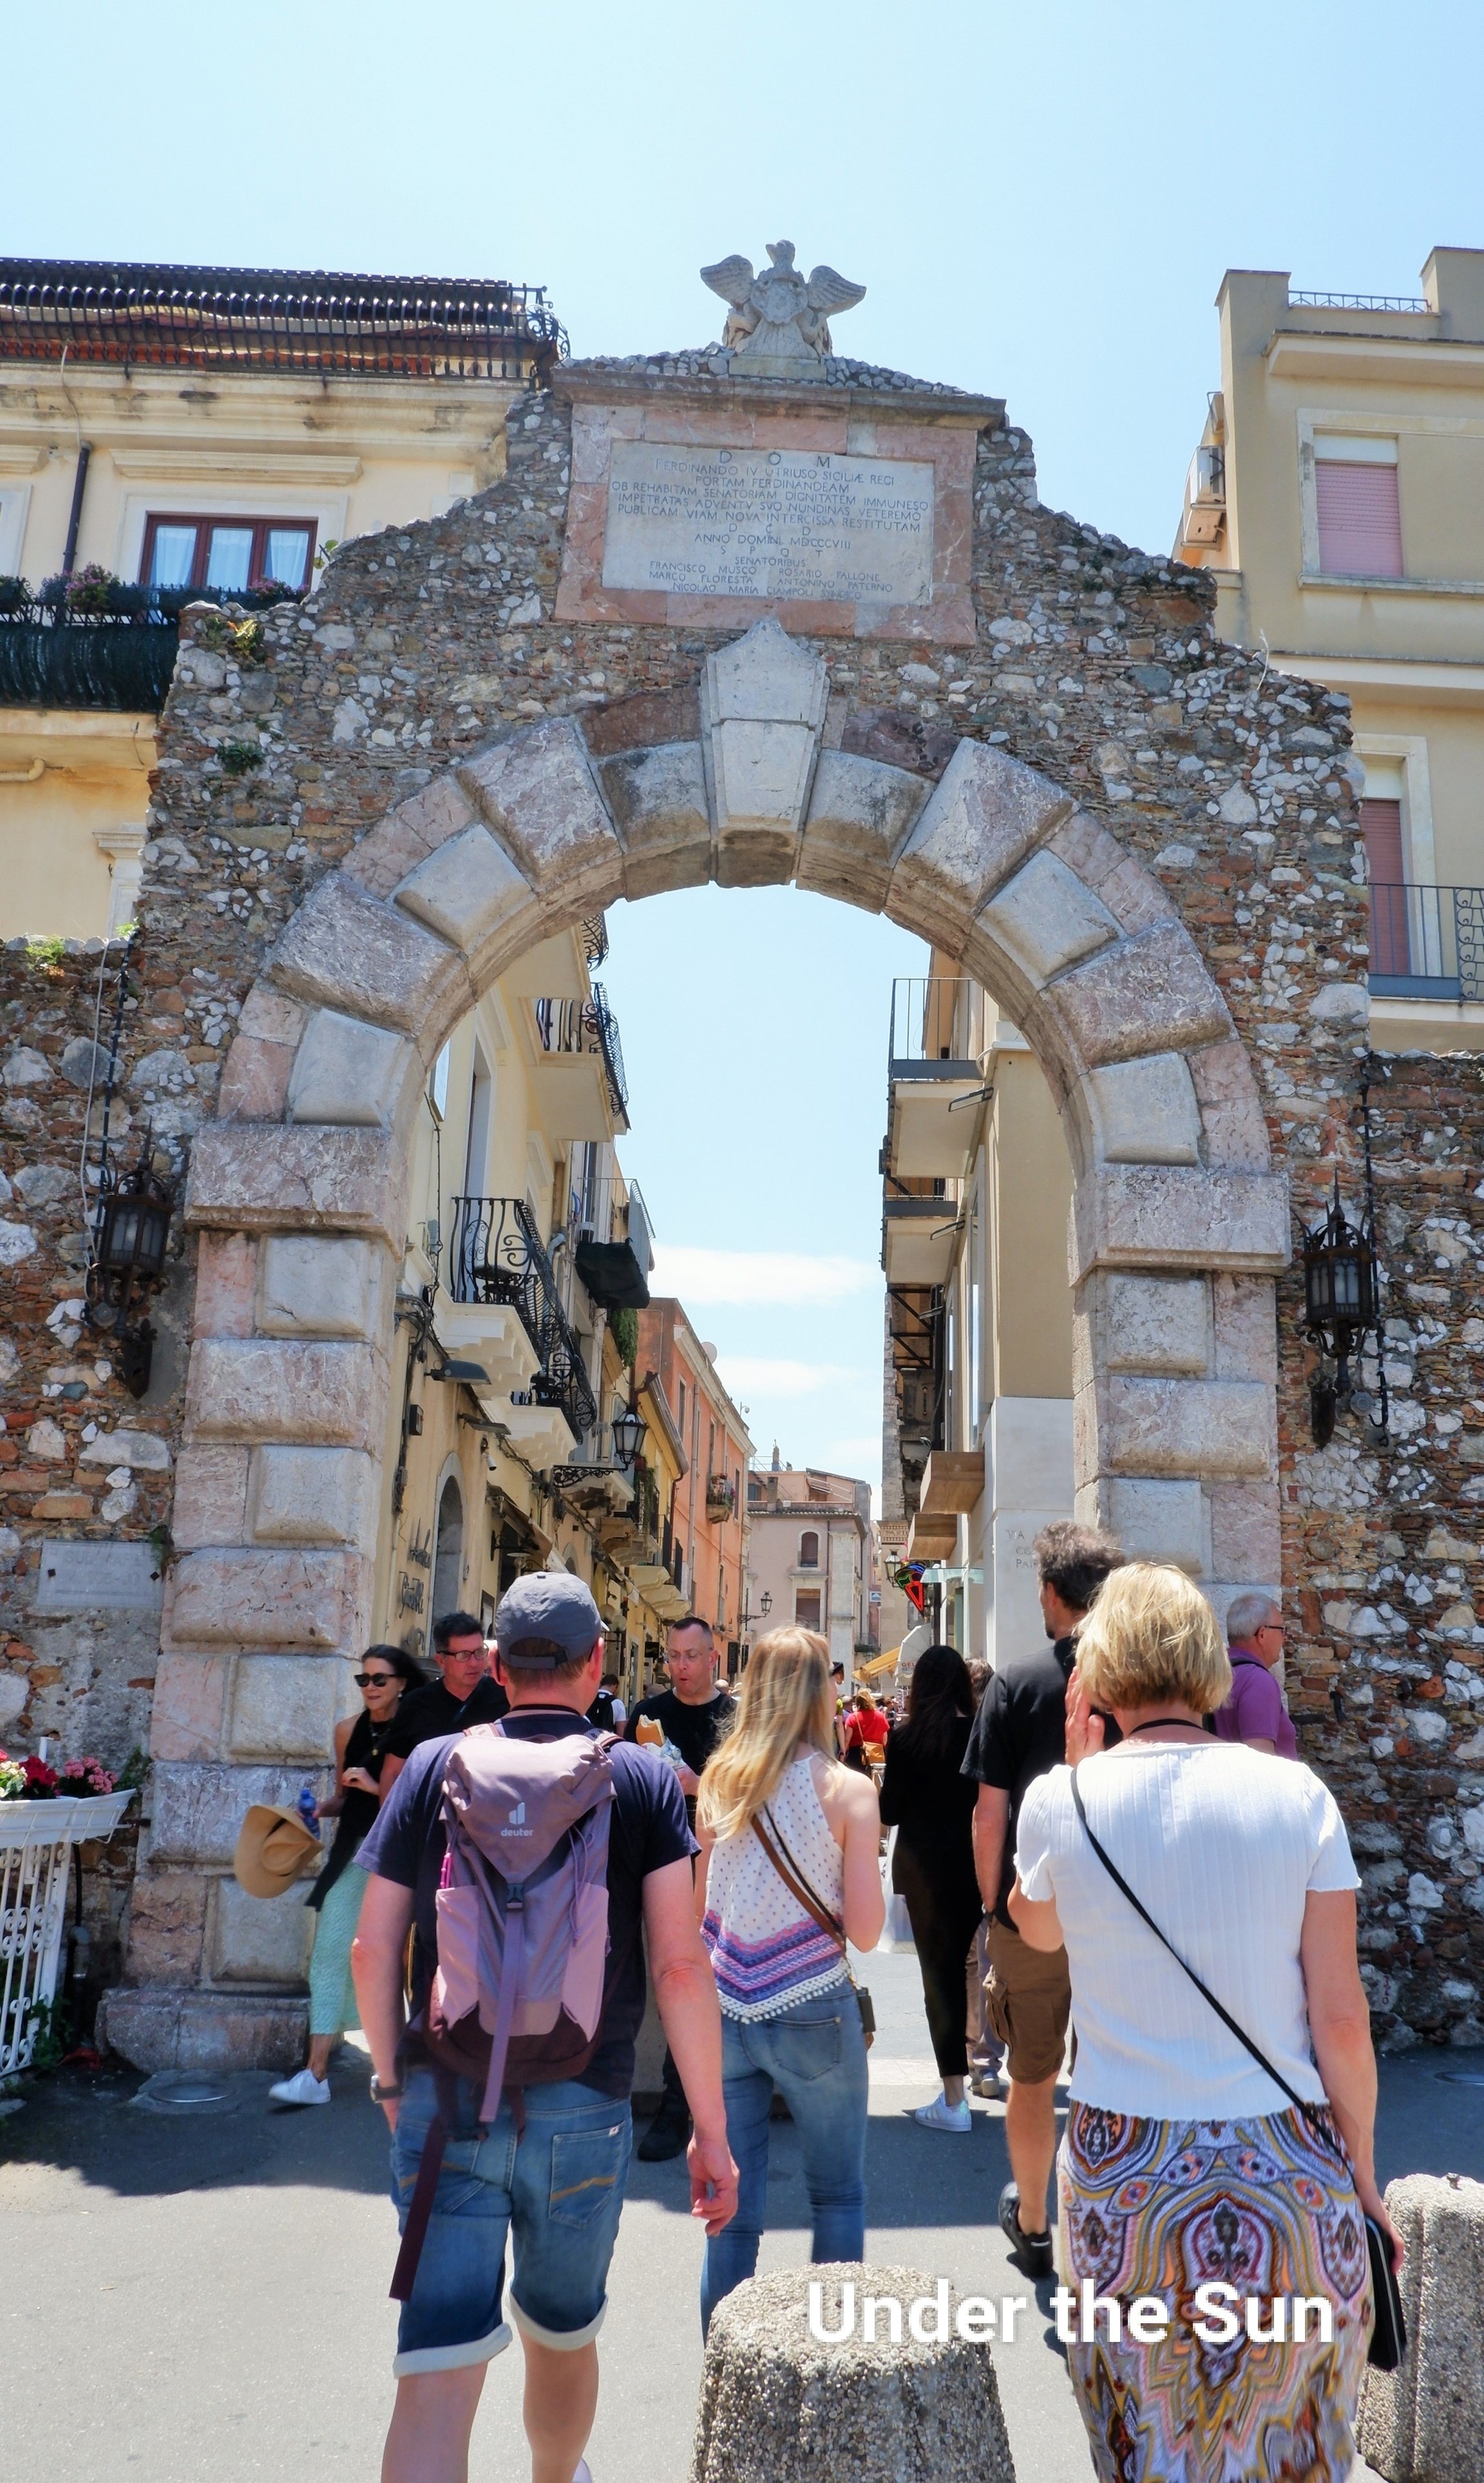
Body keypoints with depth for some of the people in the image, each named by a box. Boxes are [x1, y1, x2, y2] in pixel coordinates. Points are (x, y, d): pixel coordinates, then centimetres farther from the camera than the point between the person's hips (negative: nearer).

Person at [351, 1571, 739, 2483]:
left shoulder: (433, 1766, 1)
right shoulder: (643, 1778, -2)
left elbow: (374, 1949, 2)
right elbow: (680, 1964, -7)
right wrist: (712, 2130, 0)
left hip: (444, 2101, 0)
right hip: (582, 2109, 1)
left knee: (437, 2374, 3)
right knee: (563, 2335, 25)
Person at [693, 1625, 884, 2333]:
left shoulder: (717, 1783, -1)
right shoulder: (847, 1791, -11)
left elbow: (698, 1913, 7)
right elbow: (865, 1930, -10)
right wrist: (860, 1857, 5)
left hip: (725, 2013, 3)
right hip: (812, 2014, -3)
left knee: (731, 2213, 11)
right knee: (838, 2197, 17)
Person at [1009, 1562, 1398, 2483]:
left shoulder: (1064, 1799, -7)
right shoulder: (1296, 1795, -9)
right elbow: (1340, 2016, -6)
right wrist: (1364, 2172, 7)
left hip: (1126, 2180, 0)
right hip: (1291, 2176, 0)